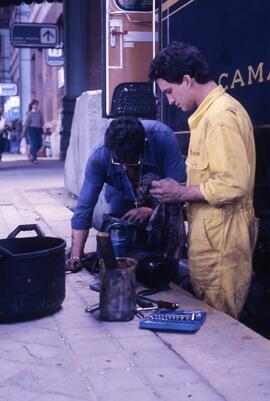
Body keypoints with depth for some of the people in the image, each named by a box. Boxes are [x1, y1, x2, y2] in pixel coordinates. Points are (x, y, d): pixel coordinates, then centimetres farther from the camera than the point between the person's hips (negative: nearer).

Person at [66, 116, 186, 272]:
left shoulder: (164, 138, -39)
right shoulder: (99, 158, -34)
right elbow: (84, 208, -32)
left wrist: (151, 211, -47)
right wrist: (75, 256, -37)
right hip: (121, 194, 1)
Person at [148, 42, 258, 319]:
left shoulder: (221, 116, -17)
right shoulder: (211, 111, 15)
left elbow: (233, 184, -23)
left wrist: (182, 193, -12)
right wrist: (180, 191, 11)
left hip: (220, 240, -10)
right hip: (211, 234, 10)